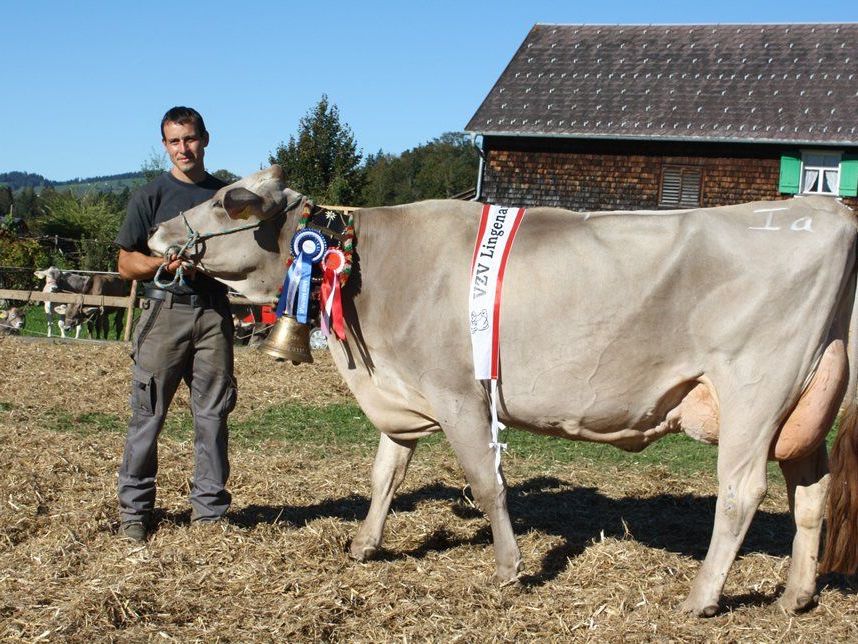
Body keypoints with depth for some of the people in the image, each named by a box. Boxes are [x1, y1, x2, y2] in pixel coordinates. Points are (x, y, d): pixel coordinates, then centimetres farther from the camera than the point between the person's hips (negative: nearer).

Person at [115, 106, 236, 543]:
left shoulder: (226, 194, 15)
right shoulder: (151, 196, 7)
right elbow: (126, 264, 6)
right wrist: (165, 263, -13)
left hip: (214, 312, 2)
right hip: (165, 311, -2)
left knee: (213, 414, 3)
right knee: (148, 413, -2)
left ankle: (209, 509, 12)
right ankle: (134, 509, 7)